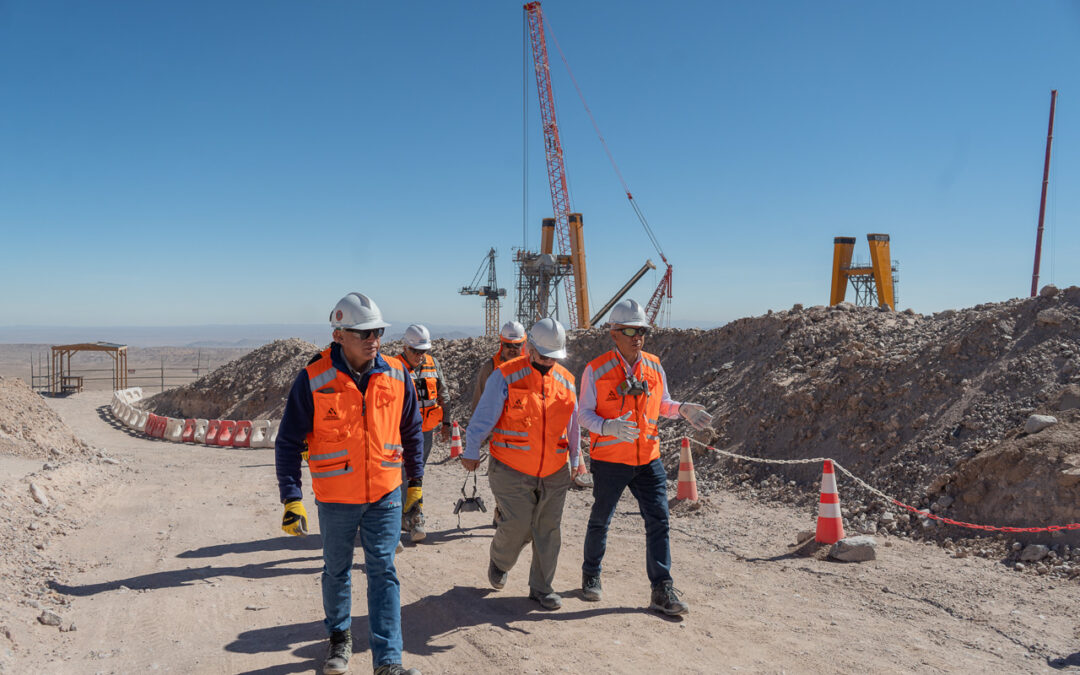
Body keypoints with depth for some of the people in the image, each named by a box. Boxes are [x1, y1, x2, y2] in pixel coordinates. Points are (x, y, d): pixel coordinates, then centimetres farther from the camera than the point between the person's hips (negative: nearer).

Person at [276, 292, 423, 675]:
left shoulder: (396, 376, -4)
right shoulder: (314, 380, -14)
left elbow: (412, 431, 9)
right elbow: (288, 442, -8)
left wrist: (415, 483, 12)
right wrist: (292, 500, -12)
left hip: (385, 494, 1)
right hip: (335, 499, -1)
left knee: (383, 572, 0)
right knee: (336, 571, 17)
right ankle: (340, 637, 41)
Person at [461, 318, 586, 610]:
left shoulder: (566, 381, 6)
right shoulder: (506, 376, -9)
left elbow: (573, 424, 17)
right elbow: (483, 418, -5)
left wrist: (575, 459, 23)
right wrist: (471, 453, -1)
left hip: (554, 475, 4)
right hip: (512, 472, -4)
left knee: (548, 530, 7)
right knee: (517, 526, -3)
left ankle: (542, 588, 24)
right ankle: (499, 562, 31)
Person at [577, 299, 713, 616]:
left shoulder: (653, 367, 4)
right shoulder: (596, 370, -9)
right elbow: (585, 413, -7)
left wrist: (682, 409, -4)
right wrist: (609, 427, -27)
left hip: (648, 460, 3)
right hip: (609, 460, -3)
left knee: (658, 521, -1)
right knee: (600, 521, 12)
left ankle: (662, 590, 8)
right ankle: (591, 575, 34)